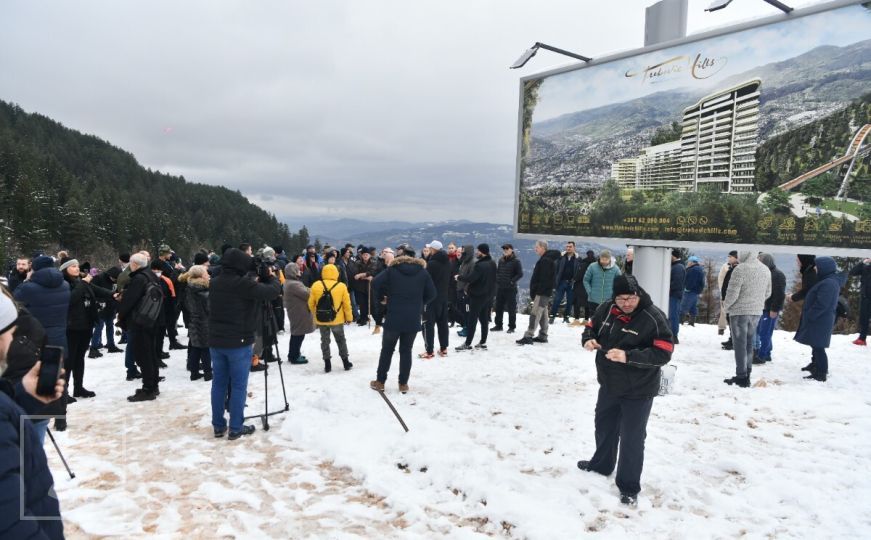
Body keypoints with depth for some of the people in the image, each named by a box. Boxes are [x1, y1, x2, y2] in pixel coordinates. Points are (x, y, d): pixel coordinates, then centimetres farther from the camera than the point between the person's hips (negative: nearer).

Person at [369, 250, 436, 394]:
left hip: (394, 318, -1)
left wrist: (385, 294, 10)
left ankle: (380, 381, 18)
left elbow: (375, 284, -8)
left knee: (387, 350, 12)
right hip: (413, 319, 1)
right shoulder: (422, 271, 2)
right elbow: (431, 294, 3)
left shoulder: (393, 269, -2)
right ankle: (403, 384, 14)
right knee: (406, 351, 12)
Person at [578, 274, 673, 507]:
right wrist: (588, 339, -15)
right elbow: (591, 327, 9)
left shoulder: (653, 318, -22)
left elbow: (663, 352, -26)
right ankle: (601, 464, 49)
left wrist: (628, 356, -36)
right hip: (609, 384, 6)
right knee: (604, 427, 25)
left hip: (638, 391, -6)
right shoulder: (606, 309, -6)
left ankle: (629, 487, 20)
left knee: (632, 438, 3)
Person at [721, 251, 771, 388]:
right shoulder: (766, 270, 6)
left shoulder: (740, 269, -19)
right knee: (749, 345, 15)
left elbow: (733, 293, -18)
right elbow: (767, 293, 14)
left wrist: (726, 306, -1)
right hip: (756, 312, 7)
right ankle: (747, 375, 22)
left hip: (739, 311, -7)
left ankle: (741, 377, 3)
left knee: (740, 345, 1)